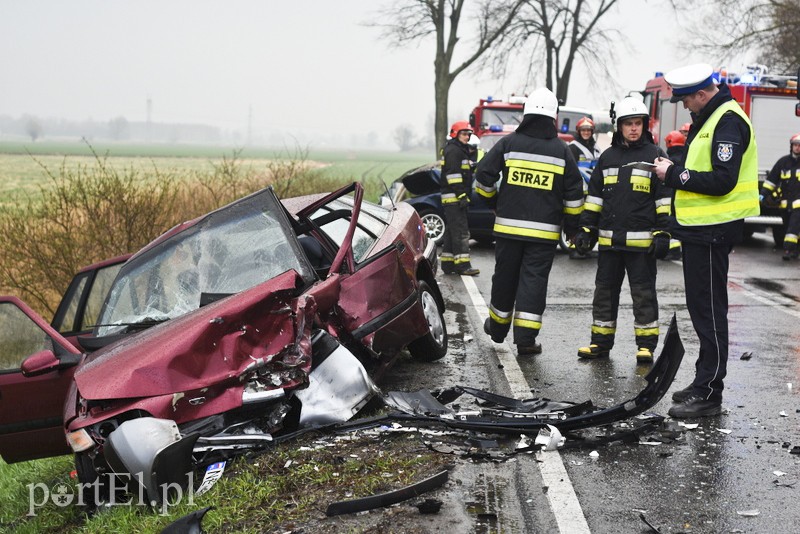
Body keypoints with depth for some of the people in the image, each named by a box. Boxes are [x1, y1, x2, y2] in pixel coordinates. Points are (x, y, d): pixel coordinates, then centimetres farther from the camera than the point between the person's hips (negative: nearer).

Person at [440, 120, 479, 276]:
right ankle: (462, 265, -15)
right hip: (453, 197, -11)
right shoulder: (453, 150, -11)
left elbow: (467, 172, 26)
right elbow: (453, 174, -20)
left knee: (451, 232, 12)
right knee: (460, 232, -13)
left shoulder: (462, 151, 22)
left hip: (458, 198, 11)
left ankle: (447, 263, 16)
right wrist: (461, 195, -24)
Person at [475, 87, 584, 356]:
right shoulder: (561, 150, 1)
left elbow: (483, 177, 0)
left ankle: (498, 327, 31)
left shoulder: (509, 143, -1)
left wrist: (493, 201, 18)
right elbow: (574, 193, 4)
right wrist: (571, 227, 15)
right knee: (534, 281, 1)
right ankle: (525, 338, -3)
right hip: (545, 230, -1)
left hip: (508, 226, 1)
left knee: (505, 278, 14)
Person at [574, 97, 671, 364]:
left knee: (643, 293, 1)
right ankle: (601, 342, 18)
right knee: (605, 291, 9)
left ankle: (646, 345, 9)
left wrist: (662, 234, -9)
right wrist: (586, 230, 9)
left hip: (641, 241, -4)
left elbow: (665, 198, -2)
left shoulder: (655, 156, 0)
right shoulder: (608, 157, 12)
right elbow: (594, 196, 16)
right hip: (609, 240, 4)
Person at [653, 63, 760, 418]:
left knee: (709, 311, -6)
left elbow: (722, 181, -24)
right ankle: (704, 382, 27)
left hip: (712, 232, -11)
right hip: (700, 229, 11)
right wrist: (673, 171, 4)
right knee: (701, 307, 16)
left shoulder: (728, 122, -16)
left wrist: (674, 175, -16)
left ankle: (708, 394, 0)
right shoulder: (708, 120, 16)